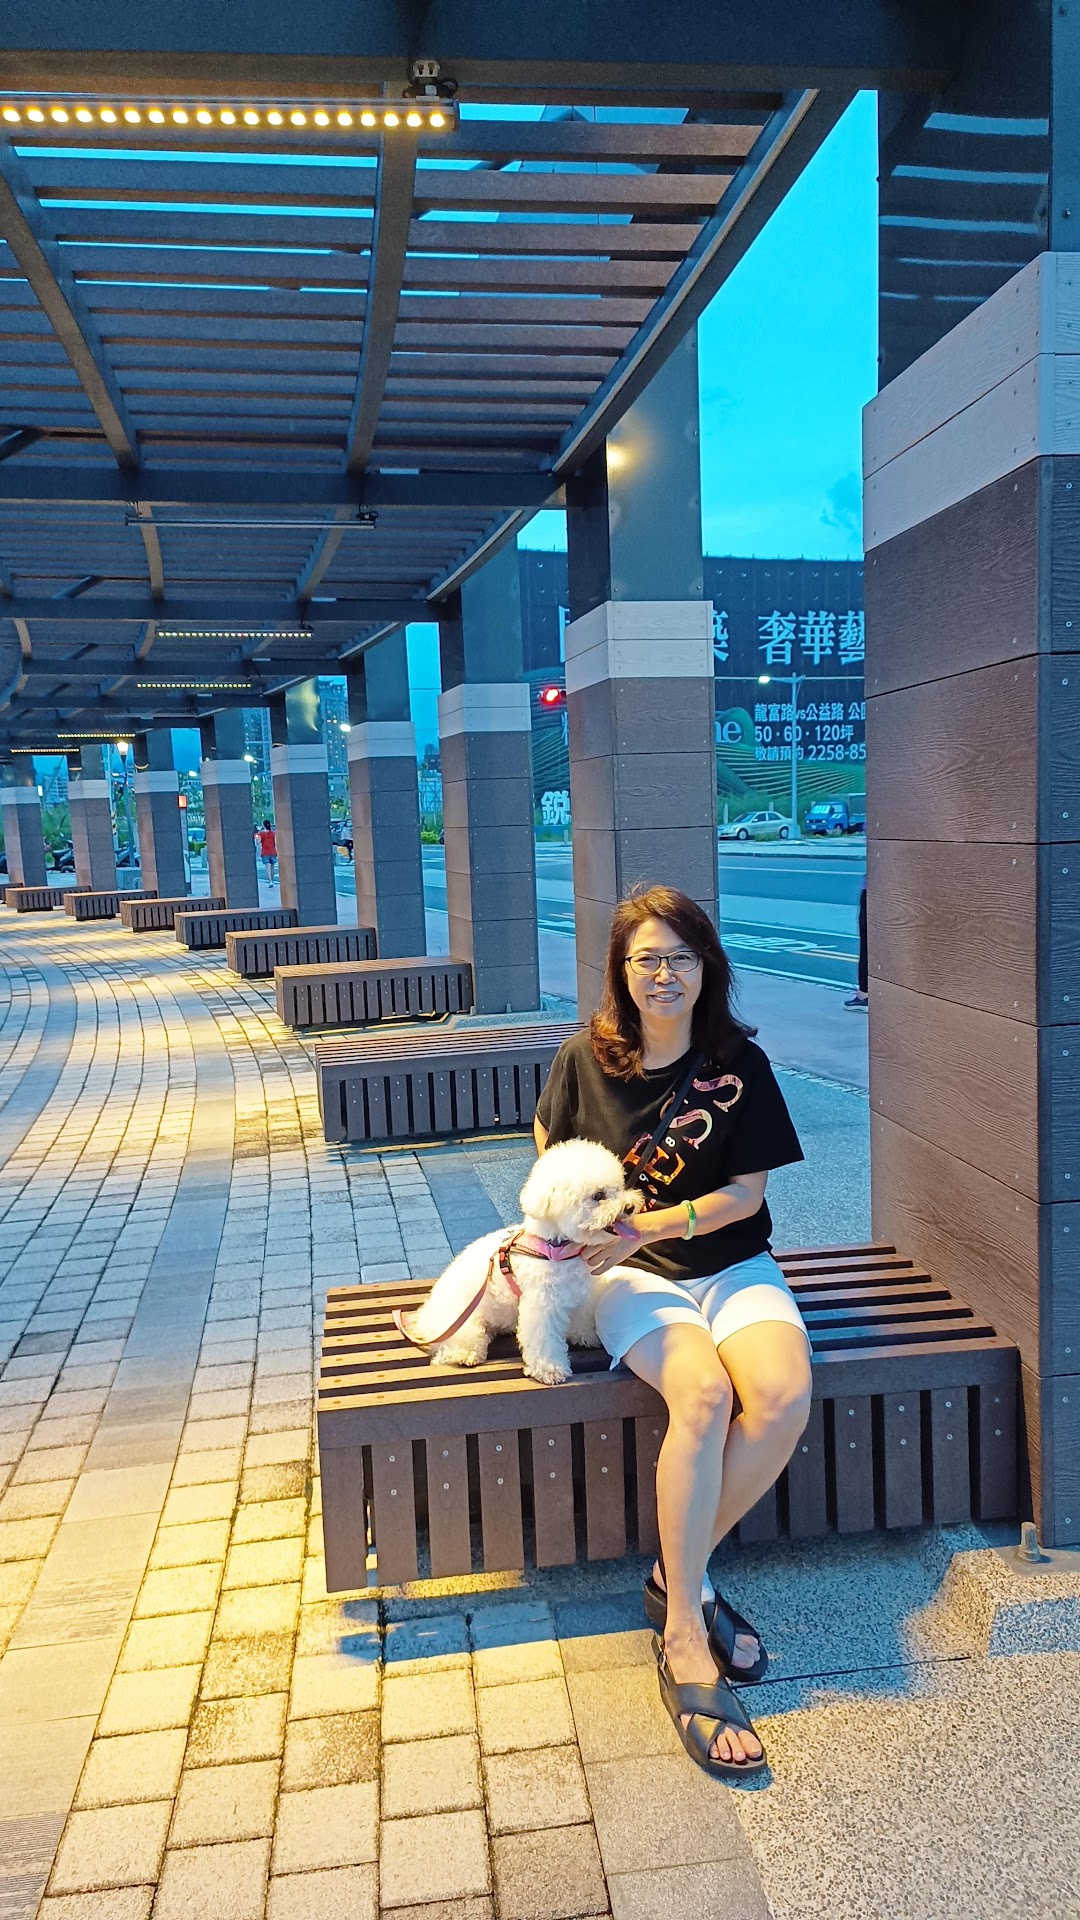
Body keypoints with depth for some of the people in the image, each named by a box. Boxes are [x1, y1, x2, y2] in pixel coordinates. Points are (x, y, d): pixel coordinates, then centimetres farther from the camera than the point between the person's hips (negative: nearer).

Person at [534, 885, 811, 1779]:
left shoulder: (739, 1064, -4)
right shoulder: (586, 1059, -3)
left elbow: (747, 1192, -4)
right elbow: (550, 1147, 16)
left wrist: (650, 1224, -15)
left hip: (733, 1266, 2)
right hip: (632, 1276, -1)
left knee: (785, 1395, -28)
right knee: (703, 1396, -31)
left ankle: (679, 1573, -5)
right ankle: (685, 1638, -20)